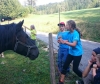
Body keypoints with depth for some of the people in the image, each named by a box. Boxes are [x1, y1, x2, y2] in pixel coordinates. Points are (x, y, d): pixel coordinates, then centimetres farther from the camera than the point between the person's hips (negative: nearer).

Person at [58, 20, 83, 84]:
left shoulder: (75, 33, -22)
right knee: (65, 66, 6)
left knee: (75, 69, 2)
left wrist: (64, 42, -26)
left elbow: (74, 44, -27)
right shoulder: (69, 33, 1)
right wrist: (62, 40, -8)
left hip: (77, 54, -7)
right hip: (71, 53, 7)